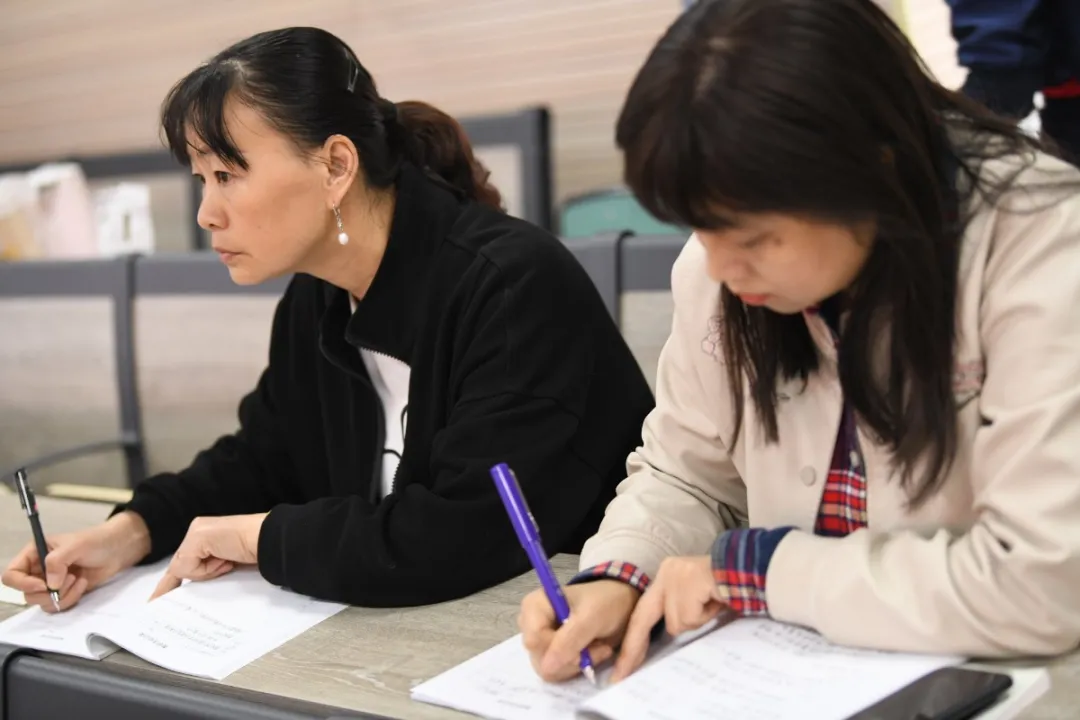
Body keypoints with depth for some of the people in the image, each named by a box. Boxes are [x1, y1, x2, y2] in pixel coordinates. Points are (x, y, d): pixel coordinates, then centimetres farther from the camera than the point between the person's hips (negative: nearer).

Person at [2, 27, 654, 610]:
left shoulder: (514, 288, -24)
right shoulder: (314, 303, 2)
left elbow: (468, 534, -30)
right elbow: (261, 461, 15)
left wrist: (260, 536, -18)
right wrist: (130, 533, -3)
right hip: (415, 629, 7)